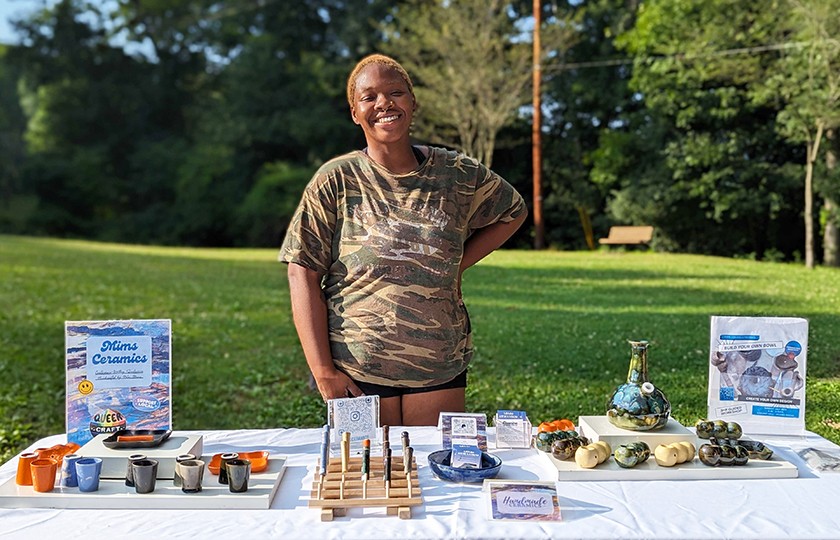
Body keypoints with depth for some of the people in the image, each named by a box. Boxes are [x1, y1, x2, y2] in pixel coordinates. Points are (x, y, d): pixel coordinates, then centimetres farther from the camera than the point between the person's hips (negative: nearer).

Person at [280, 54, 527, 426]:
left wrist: (456, 265, 6)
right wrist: (323, 371, -12)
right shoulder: (336, 180, -3)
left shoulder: (458, 176, 2)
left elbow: (514, 211, 20)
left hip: (440, 369, 2)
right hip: (356, 372, -1)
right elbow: (303, 273, -6)